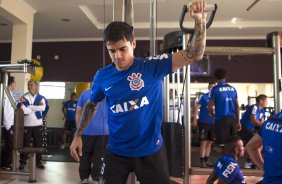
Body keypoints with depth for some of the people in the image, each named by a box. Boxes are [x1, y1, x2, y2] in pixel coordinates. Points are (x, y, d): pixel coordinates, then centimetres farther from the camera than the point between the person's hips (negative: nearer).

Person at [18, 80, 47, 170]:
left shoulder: (41, 97, 4)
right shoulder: (24, 97, -2)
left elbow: (43, 108, -15)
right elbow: (24, 110, -15)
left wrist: (29, 107, -17)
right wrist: (36, 108, -16)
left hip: (37, 124, 2)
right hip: (27, 124, -2)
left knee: (38, 143, 8)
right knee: (25, 144, 3)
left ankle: (38, 161, 20)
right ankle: (22, 162, 14)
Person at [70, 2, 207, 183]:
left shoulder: (152, 66, -12)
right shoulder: (102, 76, -4)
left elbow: (194, 55, -16)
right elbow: (91, 105, 13)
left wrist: (200, 21, -29)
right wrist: (78, 136, 13)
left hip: (150, 150, -1)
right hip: (117, 152, 2)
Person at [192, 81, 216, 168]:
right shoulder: (204, 97, -6)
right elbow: (197, 108, -9)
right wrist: (195, 120, -15)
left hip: (212, 123, 5)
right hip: (203, 122, -5)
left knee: (209, 142, 12)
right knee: (204, 142, -2)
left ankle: (207, 160, 22)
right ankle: (202, 160, 6)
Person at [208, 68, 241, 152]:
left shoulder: (215, 89, -4)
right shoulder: (233, 89, 10)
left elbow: (210, 107, -6)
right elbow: (237, 106, 10)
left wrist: (213, 114, 16)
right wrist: (238, 121, 16)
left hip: (221, 119, -5)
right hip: (232, 119, 5)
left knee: (223, 144, 2)